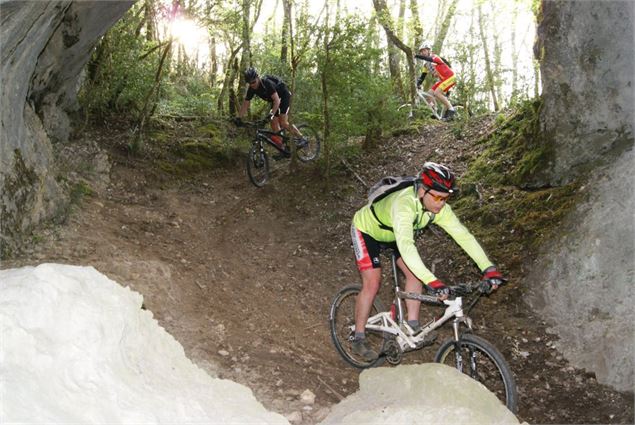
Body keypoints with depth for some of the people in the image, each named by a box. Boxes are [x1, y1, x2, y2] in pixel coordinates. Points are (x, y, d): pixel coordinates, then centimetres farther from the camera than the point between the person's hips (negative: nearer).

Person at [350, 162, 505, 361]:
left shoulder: (439, 207, -22)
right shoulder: (404, 204, -44)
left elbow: (463, 235, -24)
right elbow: (406, 245, -55)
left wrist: (488, 268, -33)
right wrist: (432, 282, -61)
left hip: (390, 235, 7)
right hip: (366, 230, -7)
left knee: (414, 273, -7)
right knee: (372, 283, -13)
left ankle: (413, 327, 5)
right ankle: (358, 340, 0)